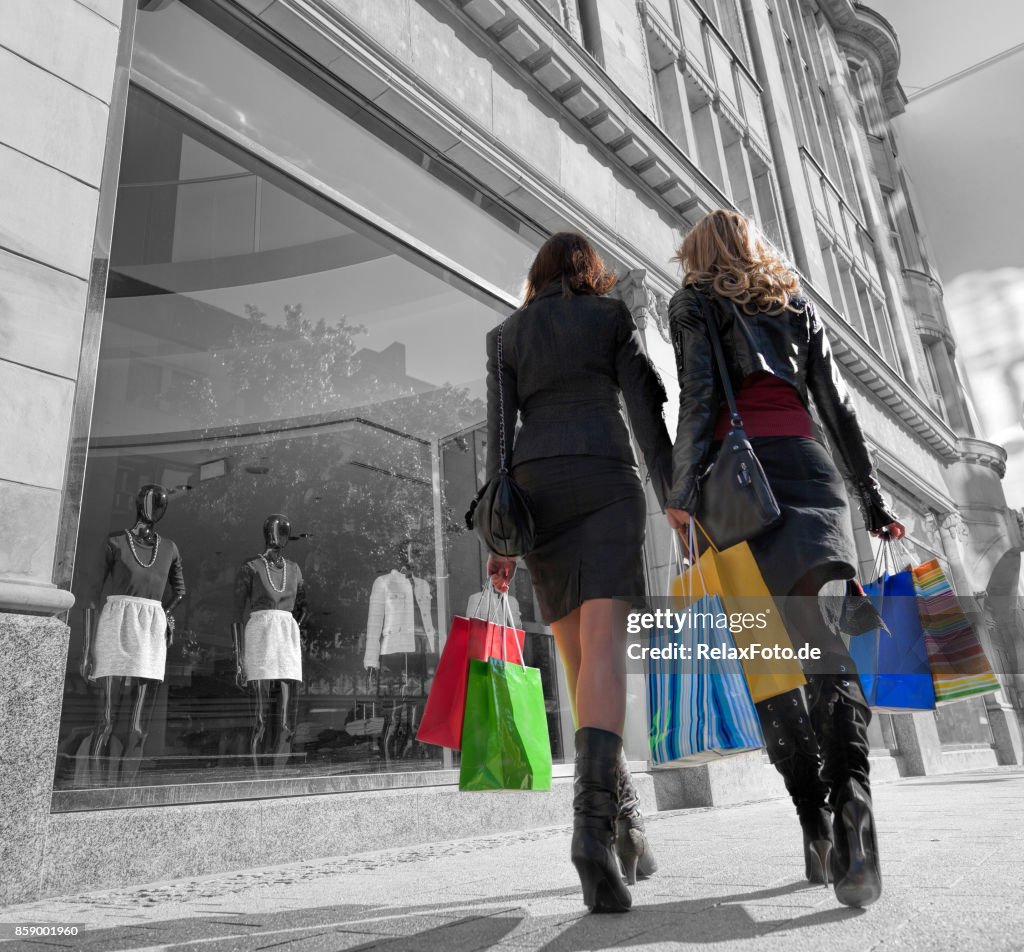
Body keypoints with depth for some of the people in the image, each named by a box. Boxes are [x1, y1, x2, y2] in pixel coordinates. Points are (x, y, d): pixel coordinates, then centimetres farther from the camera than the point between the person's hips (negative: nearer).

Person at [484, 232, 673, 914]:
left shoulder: (508, 333, 19)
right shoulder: (613, 315, 15)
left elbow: (498, 429, 8)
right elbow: (645, 409, 1)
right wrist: (674, 498, 0)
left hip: (534, 489, 3)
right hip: (604, 480, -2)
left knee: (579, 658, 8)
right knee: (605, 645, -15)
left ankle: (625, 819, 13)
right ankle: (594, 818, -34)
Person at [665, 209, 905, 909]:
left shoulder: (694, 303, 13)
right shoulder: (797, 305, 24)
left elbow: (697, 397, -4)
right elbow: (839, 409, 18)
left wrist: (683, 492, -11)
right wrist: (874, 501, 19)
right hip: (809, 467, 3)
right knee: (828, 639, -9)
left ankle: (817, 824, -1)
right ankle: (851, 796, -31)